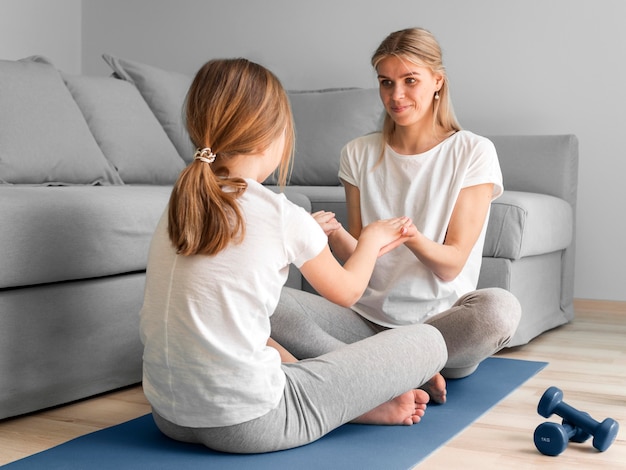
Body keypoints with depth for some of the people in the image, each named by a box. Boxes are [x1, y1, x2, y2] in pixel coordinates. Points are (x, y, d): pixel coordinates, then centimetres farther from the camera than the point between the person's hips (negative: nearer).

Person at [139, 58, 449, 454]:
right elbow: (347, 291, 8)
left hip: (170, 417, 7)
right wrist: (372, 239, 26)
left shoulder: (181, 207, 4)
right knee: (427, 341, -1)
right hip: (247, 427, -7)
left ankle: (362, 403, 22)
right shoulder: (284, 216, -12)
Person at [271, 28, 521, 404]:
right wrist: (336, 234, -18)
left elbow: (451, 266, -7)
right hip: (369, 316, 2)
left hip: (441, 319, -2)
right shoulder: (359, 154, 8)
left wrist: (411, 237, -29)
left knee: (500, 308, -35)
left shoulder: (473, 153, -2)